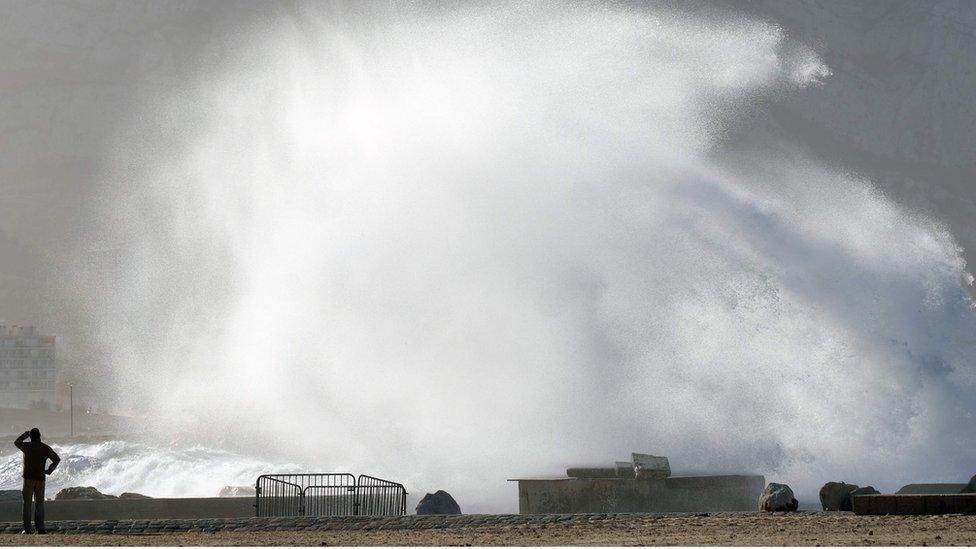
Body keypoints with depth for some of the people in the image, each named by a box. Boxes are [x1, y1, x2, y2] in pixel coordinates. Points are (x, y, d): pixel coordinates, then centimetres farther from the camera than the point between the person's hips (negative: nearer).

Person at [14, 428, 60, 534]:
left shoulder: (27, 446, -3)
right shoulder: (46, 448, 3)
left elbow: (16, 442, 18)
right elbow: (57, 459, -1)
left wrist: (25, 434, 27)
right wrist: (49, 470, 3)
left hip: (28, 478, -2)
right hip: (40, 479, 2)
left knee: (27, 503, 1)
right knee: (39, 504, 6)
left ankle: (27, 528, -4)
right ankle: (40, 528, -1)